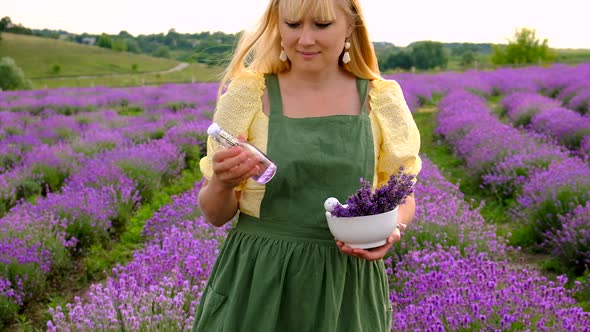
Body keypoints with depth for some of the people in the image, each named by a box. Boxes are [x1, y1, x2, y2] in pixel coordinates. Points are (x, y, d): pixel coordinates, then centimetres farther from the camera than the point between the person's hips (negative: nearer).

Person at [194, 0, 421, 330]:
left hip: (346, 289, 1)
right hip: (258, 283, -1)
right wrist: (222, 183, -23)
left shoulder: (382, 100, -2)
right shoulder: (246, 94, -6)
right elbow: (216, 214, -1)